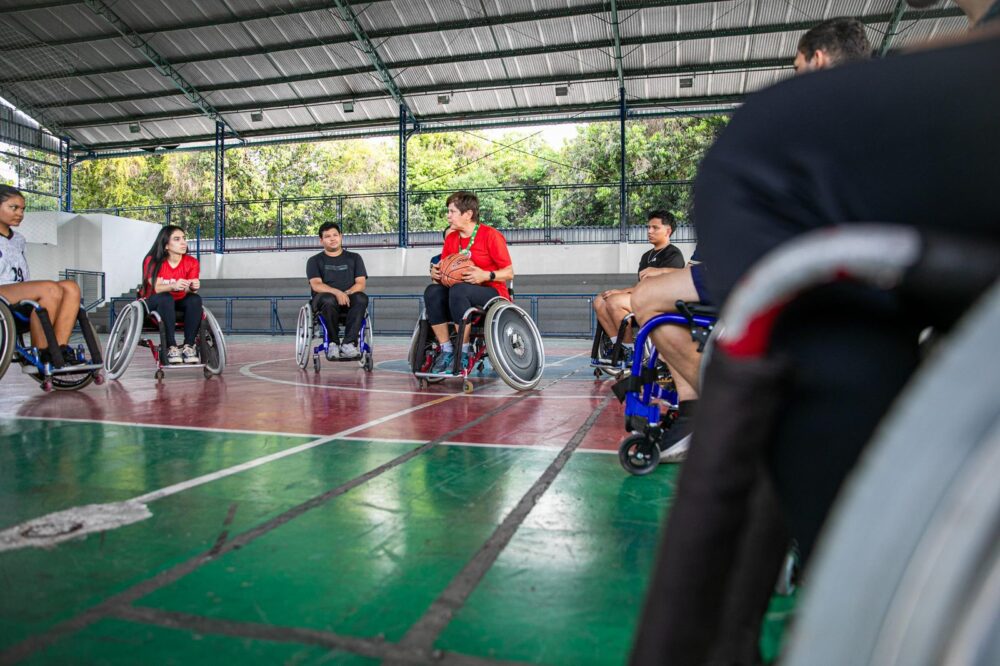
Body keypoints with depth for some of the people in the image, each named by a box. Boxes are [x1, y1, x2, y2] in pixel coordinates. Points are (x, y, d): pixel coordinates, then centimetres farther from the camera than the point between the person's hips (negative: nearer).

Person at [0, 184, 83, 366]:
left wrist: (33, 293, 6)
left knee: (71, 287, -20)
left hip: (21, 298, 7)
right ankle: (40, 352, -28)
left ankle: (60, 348, -27)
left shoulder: (18, 240, 26)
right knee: (50, 288, -33)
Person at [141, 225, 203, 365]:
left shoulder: (191, 262, -8)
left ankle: (189, 346, -30)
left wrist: (193, 287, -44)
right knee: (166, 298, -36)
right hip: (155, 303, -3)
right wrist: (173, 286, -48)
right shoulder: (153, 261, -14)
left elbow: (190, 289, -18)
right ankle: (171, 347, -39)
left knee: (195, 299, -29)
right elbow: (156, 288, -26)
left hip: (178, 303, 3)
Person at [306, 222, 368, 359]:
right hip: (323, 301, -1)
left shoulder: (354, 258, 16)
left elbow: (361, 284, 5)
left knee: (361, 298, -34)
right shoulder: (314, 261, 12)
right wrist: (337, 292, -25)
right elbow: (316, 285, -6)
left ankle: (349, 343, -39)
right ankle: (333, 343, -25)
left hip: (349, 299, 1)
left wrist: (347, 293, -17)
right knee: (329, 300, -38)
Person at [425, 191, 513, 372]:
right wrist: (436, 273, -9)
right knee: (432, 291, -23)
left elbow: (509, 273, -8)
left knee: (458, 290, -36)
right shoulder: (451, 238, 11)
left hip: (492, 293, -6)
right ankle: (446, 351, -21)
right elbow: (443, 271, 15)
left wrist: (486, 275, -26)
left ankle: (463, 353, -28)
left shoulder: (491, 235, -8)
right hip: (458, 293, 6)